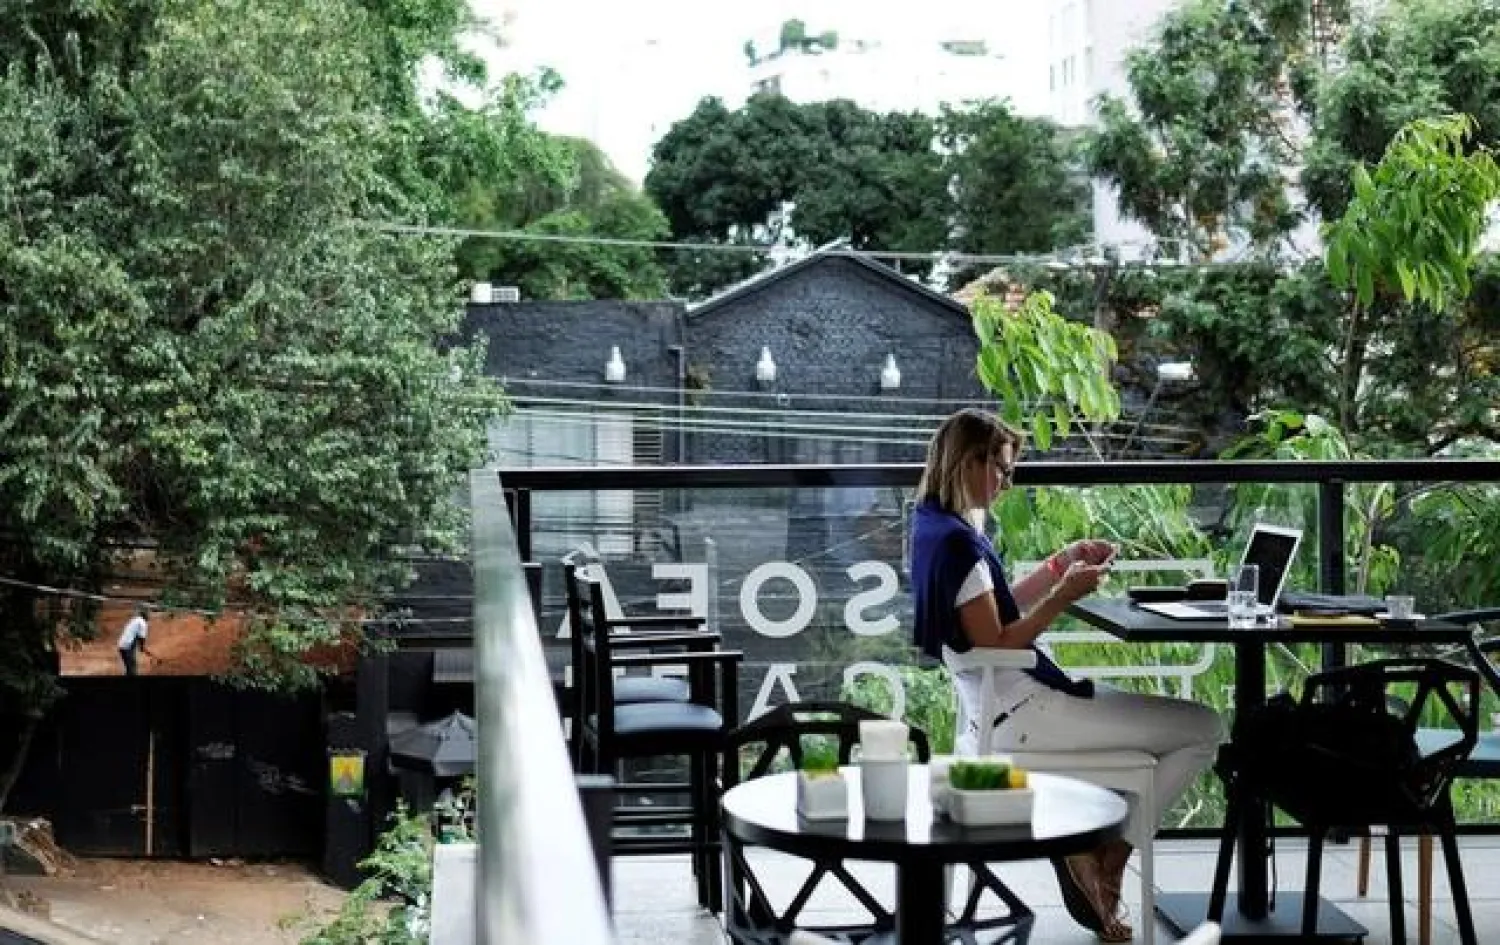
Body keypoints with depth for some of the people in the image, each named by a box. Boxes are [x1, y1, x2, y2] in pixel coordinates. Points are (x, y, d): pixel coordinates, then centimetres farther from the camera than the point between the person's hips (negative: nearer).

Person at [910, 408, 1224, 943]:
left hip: (1005, 702, 11)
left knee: (1162, 717, 27)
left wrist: (1061, 563, 12)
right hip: (1018, 712, -11)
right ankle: (1102, 854, 2)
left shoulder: (937, 528, 11)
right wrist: (1064, 596, -20)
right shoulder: (958, 542, -20)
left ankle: (1095, 849, 12)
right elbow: (996, 643, -21)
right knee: (1203, 729, -6)